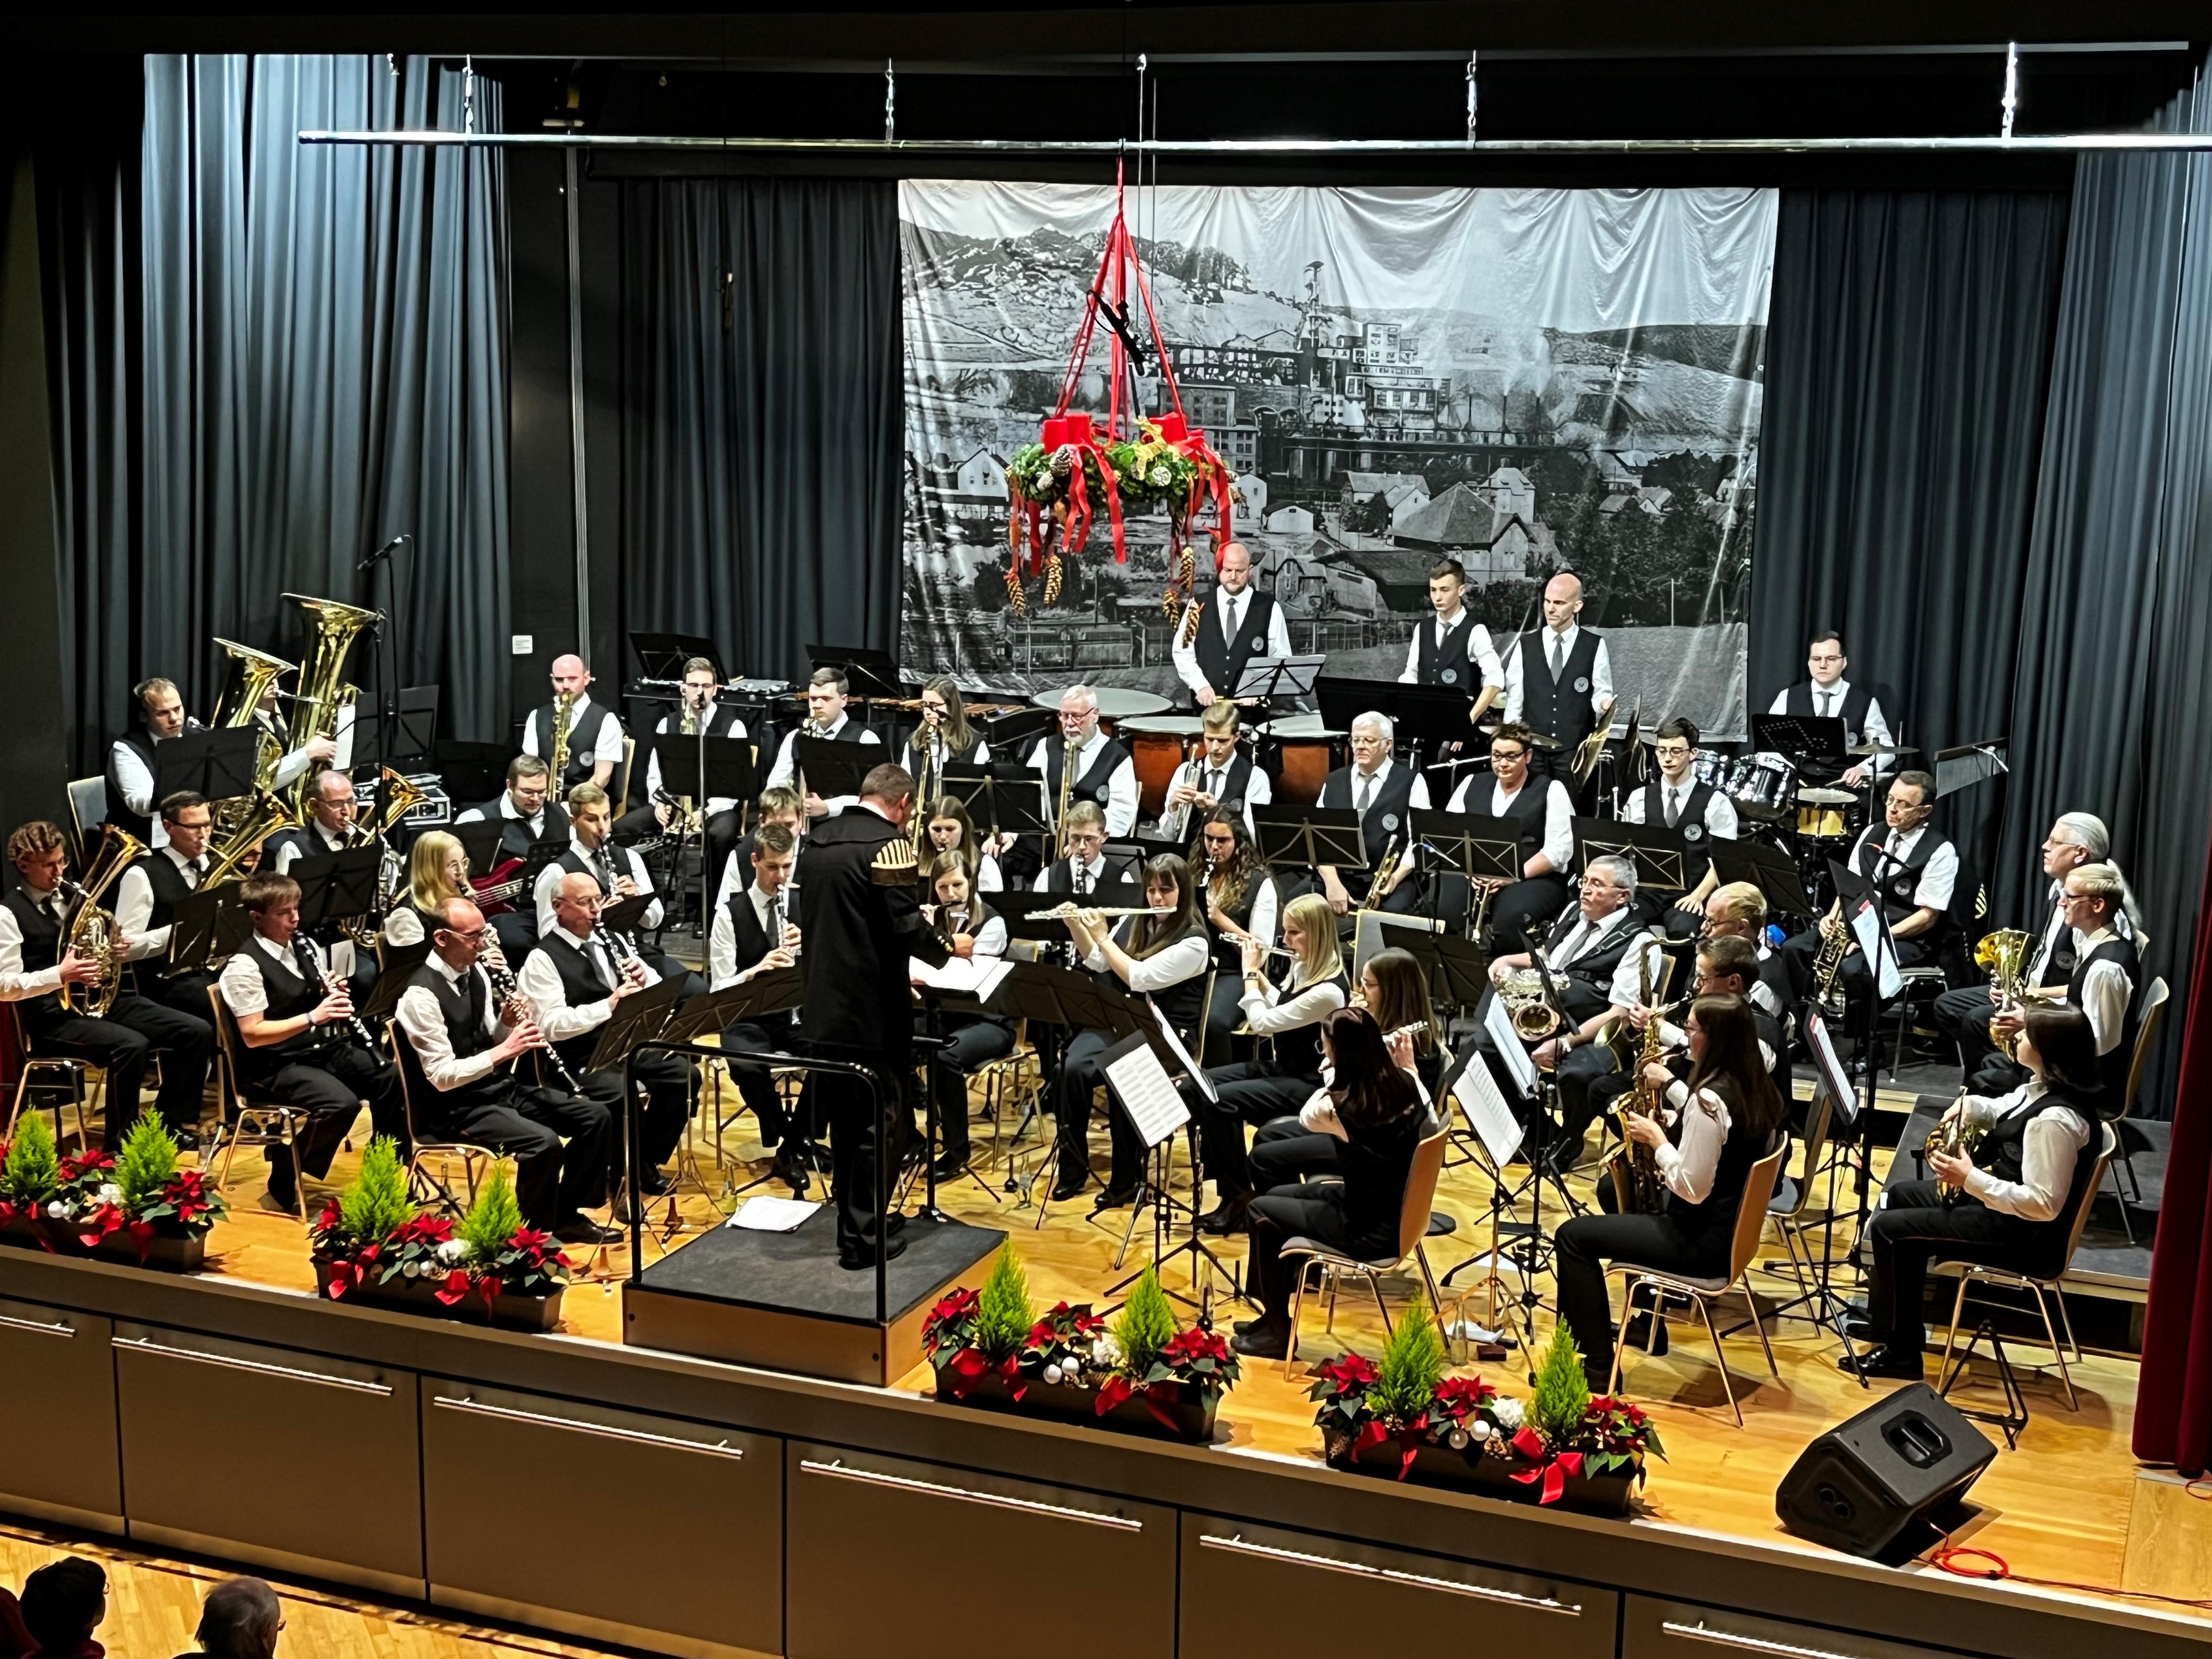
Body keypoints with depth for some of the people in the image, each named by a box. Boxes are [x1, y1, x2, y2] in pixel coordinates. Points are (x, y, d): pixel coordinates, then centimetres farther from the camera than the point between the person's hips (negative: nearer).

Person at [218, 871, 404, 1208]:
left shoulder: (306, 947, 8)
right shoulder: (244, 965, -14)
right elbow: (252, 1035, -19)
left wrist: (336, 994, -5)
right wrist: (312, 1018, -27)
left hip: (325, 1048, 7)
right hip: (275, 1065, -7)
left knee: (393, 1077, -8)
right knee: (342, 1103, -30)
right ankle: (284, 1183, -10)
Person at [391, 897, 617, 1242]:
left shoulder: (476, 972, 5)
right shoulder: (422, 994, -20)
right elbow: (442, 1076, -23)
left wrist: (508, 1023, -7)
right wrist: (505, 1050, -28)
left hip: (498, 1085, 9)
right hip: (455, 1106, -9)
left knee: (596, 1117, 0)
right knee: (544, 1142, -30)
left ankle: (567, 1216, 11)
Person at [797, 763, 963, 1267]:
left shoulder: (817, 840, 10)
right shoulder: (888, 843, -15)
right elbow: (906, 926, -21)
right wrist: (948, 948, -1)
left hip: (823, 1008, 8)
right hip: (873, 1013, -8)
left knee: (845, 1123, 19)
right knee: (878, 1126, 3)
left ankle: (854, 1220, 31)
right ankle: (864, 1239, 7)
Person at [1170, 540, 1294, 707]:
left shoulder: (1269, 608, 2)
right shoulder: (1199, 605, 5)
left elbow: (1281, 659, 3)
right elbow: (1182, 652, 5)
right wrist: (1201, 685, -9)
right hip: (1206, 706, 1)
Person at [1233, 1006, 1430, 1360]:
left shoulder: (1339, 1107, -25)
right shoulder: (1405, 1084, -7)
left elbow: (1308, 1117, 1)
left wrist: (1334, 1076, 6)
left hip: (1368, 1229, -8)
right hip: (1400, 1212, 8)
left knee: (1260, 1212, 11)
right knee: (1277, 1195, 22)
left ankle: (1278, 1331, 22)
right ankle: (1273, 1314, 34)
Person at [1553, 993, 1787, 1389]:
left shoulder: (1711, 1099, -27)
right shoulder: (1756, 1086, 1)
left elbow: (1691, 1189, -27)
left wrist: (1657, 1140, -14)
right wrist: (1671, 1085, 13)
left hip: (1701, 1241, -10)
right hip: (1734, 1222, 10)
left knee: (1572, 1236, -4)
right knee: (1609, 1189, 28)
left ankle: (1596, 1365, 0)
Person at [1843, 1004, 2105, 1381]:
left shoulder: (2056, 1120, -31)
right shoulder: (2043, 1088, -1)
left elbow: (2043, 1205, -32)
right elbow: (2004, 1112, 21)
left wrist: (1969, 1178, -29)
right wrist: (1970, 1105, 0)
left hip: (2020, 1235, -11)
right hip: (1997, 1198, 11)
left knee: (1888, 1228, -9)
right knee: (1898, 1195, 21)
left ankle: (1899, 1351, 4)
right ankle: (1887, 1318, 30)